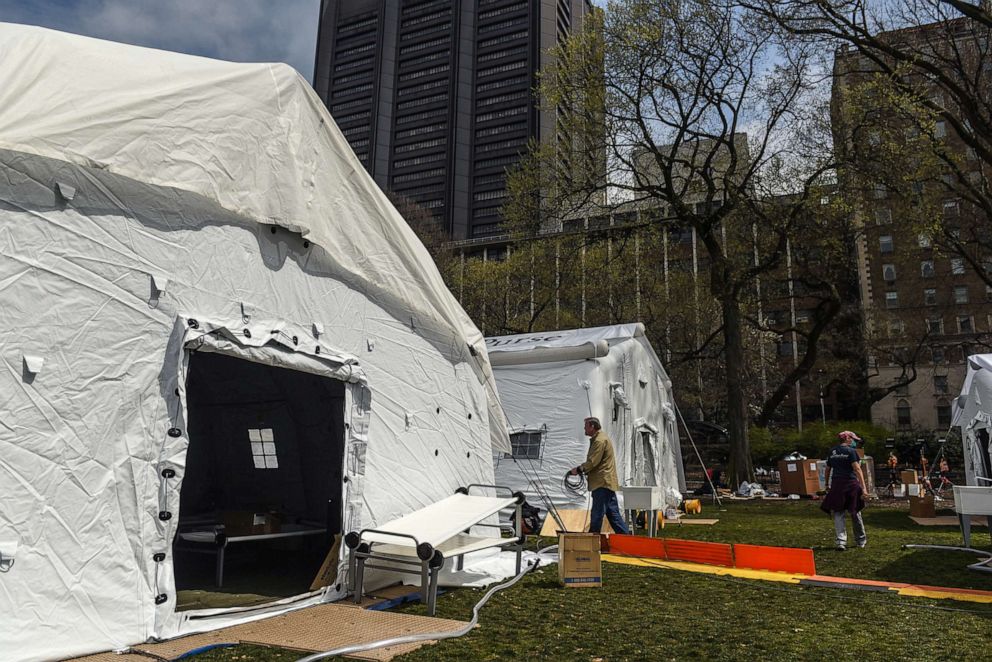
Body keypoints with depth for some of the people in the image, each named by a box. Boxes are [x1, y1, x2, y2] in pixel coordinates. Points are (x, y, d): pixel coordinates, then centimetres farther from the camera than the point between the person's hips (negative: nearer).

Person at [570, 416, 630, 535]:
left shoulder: (599, 441, -14)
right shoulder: (600, 438, 20)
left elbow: (592, 462, -19)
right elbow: (593, 461, 21)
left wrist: (578, 469, -8)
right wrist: (581, 469, 9)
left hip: (602, 482, -11)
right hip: (607, 482, 11)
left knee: (597, 514, -4)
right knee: (612, 513, 12)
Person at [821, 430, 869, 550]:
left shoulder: (831, 452, 9)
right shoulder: (851, 451, -5)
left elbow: (827, 470, 14)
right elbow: (857, 469, -13)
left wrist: (827, 485, 24)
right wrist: (864, 487, -15)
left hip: (836, 485, 2)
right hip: (851, 484, -2)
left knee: (838, 514, 3)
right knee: (855, 512, 13)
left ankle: (841, 541, -9)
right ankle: (861, 540, 28)